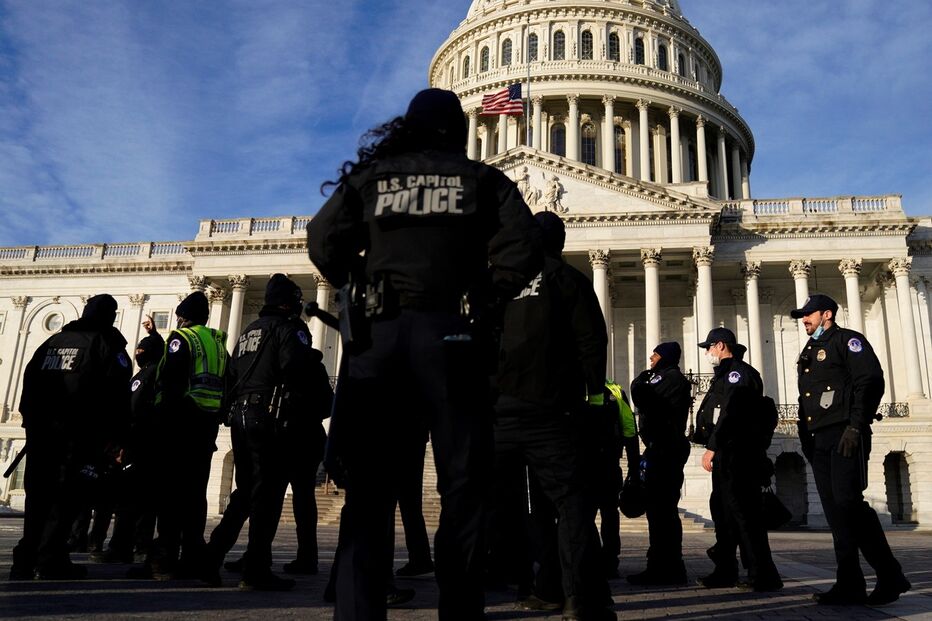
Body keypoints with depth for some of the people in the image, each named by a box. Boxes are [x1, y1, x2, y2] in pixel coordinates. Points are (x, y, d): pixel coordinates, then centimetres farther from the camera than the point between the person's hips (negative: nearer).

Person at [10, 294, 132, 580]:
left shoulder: (54, 340, 19)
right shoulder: (108, 344, 0)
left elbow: (30, 378, 16)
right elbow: (118, 394, -9)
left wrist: (30, 418, 17)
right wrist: (117, 437, -6)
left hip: (41, 427, 6)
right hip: (80, 431, -6)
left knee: (38, 492, 10)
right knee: (69, 493, -4)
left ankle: (26, 559, 11)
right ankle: (51, 558, -9)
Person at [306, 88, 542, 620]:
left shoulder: (370, 176, 16)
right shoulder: (483, 180, 12)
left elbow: (323, 242, 5)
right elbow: (523, 248, -2)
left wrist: (362, 292, 16)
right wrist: (489, 302, 8)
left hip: (378, 334, 2)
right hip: (450, 334, -1)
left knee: (368, 487, 4)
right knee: (463, 486, 5)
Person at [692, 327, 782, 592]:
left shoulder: (738, 372, -10)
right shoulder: (725, 374, 22)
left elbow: (730, 414, -21)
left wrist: (712, 447, -23)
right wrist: (713, 448, 13)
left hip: (738, 454, -11)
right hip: (726, 455, 11)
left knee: (743, 513, -10)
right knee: (722, 510, 14)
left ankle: (763, 575, -6)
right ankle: (725, 570, 23)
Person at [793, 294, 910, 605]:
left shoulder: (847, 340, 0)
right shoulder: (808, 352, 24)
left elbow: (871, 381, -13)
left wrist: (856, 426, -19)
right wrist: (806, 438, 17)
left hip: (845, 436, -8)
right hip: (819, 440, 8)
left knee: (848, 502, -15)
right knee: (835, 511, 4)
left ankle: (890, 576, -1)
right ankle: (850, 584, 6)